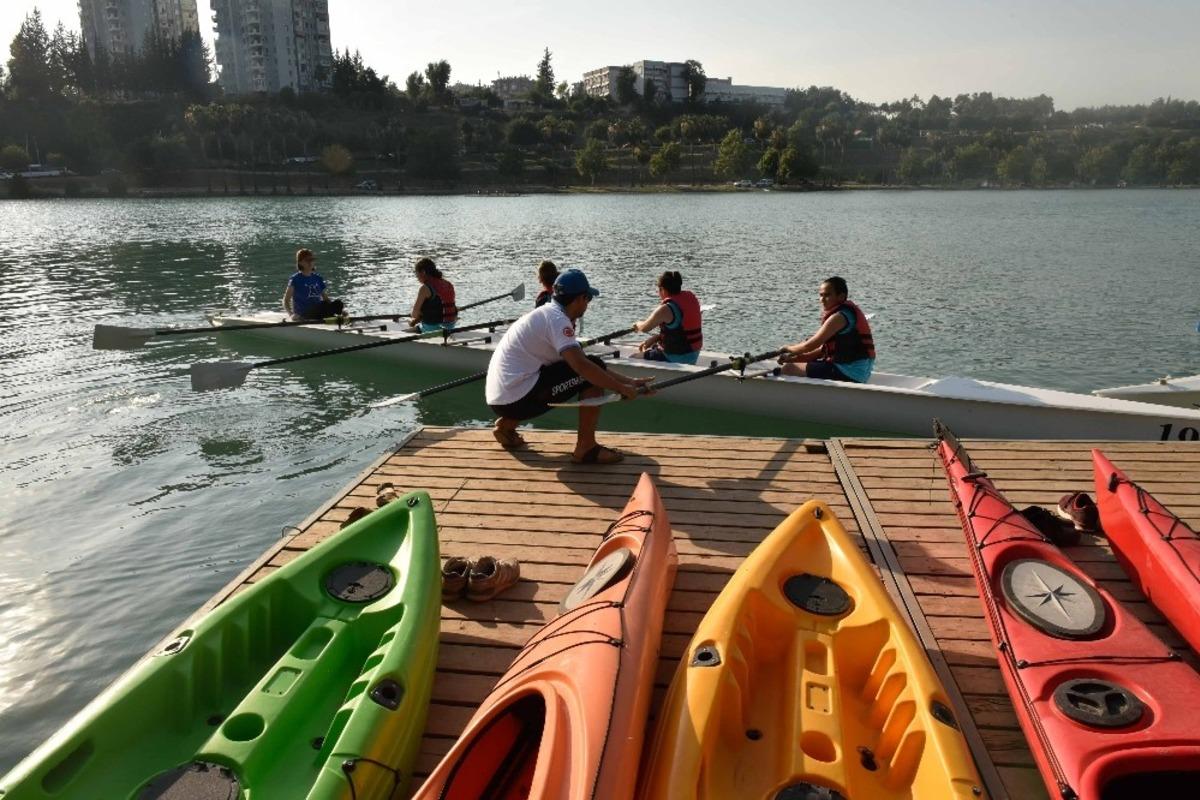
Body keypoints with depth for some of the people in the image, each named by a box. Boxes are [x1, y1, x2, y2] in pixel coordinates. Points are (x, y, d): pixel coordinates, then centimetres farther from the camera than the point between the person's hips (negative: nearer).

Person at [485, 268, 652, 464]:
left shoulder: (546, 313, 17)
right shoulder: (557, 318, -12)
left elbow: (575, 362, 19)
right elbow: (580, 364, -26)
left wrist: (629, 382, 15)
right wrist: (621, 388, -16)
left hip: (500, 399, 10)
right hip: (516, 398, -10)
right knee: (592, 373, -7)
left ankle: (507, 425, 20)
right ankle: (586, 448, -3)